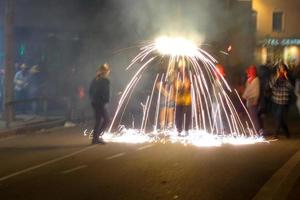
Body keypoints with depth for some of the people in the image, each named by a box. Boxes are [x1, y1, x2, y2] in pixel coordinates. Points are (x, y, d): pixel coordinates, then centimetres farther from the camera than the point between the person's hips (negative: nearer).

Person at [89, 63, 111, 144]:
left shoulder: (95, 80, 9)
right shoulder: (105, 80, -13)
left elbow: (90, 91, 13)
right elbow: (106, 93, -16)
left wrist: (93, 99, 16)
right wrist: (106, 100, -3)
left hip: (94, 102, 8)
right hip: (101, 103, -8)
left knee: (98, 120, 15)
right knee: (106, 119, 3)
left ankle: (95, 138, 16)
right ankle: (98, 136, -7)